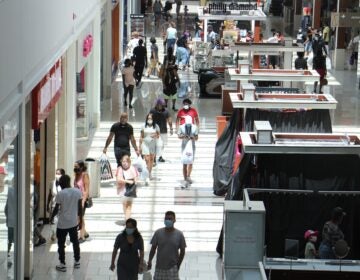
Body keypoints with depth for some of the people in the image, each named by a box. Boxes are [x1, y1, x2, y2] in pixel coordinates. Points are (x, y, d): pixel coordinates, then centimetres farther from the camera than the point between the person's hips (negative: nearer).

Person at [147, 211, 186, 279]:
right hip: (159, 267, 2)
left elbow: (182, 251, 3)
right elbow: (153, 248, 4)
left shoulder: (179, 234, -4)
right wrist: (150, 261, -8)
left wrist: (178, 265, -1)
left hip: (172, 268, -2)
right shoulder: (158, 233, -1)